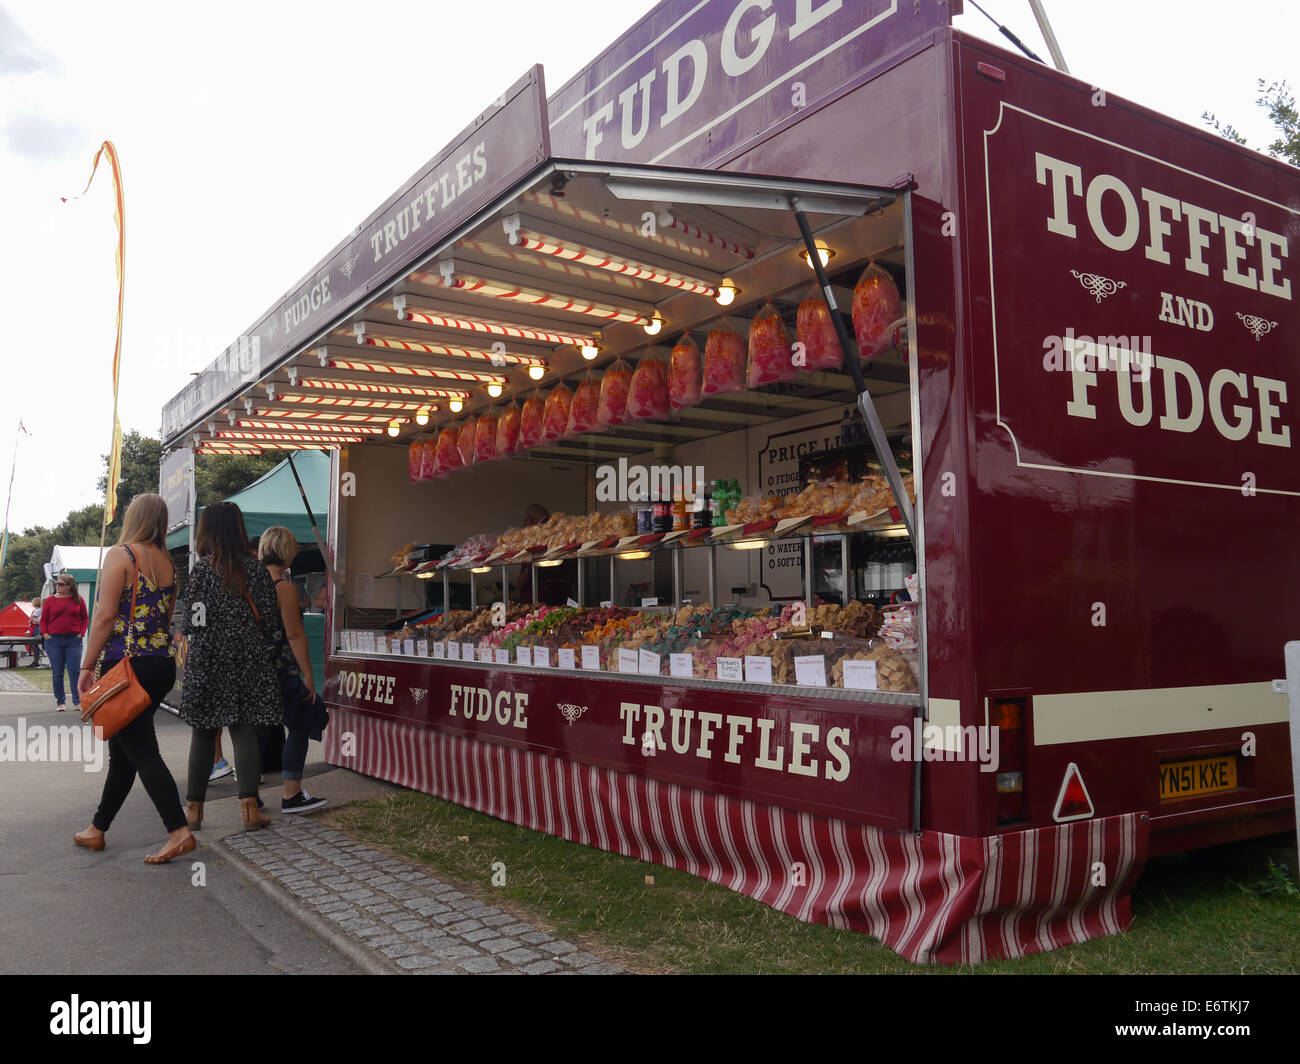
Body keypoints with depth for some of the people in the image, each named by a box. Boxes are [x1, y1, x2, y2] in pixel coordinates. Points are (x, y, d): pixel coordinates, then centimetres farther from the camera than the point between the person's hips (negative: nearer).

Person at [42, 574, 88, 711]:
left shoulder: (78, 600, 4)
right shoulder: (50, 600, 5)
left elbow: (85, 619, 11)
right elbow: (43, 620, 11)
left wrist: (81, 633, -1)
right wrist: (45, 634, -3)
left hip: (73, 640, -1)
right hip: (54, 640, 1)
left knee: (75, 671, -5)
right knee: (57, 673, 4)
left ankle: (77, 702, 0)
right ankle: (60, 702, 13)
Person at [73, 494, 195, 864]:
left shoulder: (121, 554, -9)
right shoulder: (167, 564, 12)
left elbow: (106, 615, -14)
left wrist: (87, 666, -9)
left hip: (125, 665, -7)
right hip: (161, 665, 8)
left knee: (141, 751, -6)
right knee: (122, 750, 17)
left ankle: (180, 831, -12)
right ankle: (97, 829, 28)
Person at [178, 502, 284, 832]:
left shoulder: (203, 568, -5)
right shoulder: (254, 568, 1)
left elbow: (191, 619, -7)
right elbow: (269, 617, 1)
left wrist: (188, 651, 10)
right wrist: (263, 648, 15)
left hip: (207, 659, -1)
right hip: (247, 658, 1)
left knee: (203, 732, 8)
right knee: (245, 730, 1)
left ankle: (194, 808, 15)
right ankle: (249, 807, -6)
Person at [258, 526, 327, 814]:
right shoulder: (284, 586, -14)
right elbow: (294, 634, -16)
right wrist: (308, 674, -13)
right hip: (281, 669, -8)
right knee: (299, 727, 1)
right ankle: (292, 795, 3)